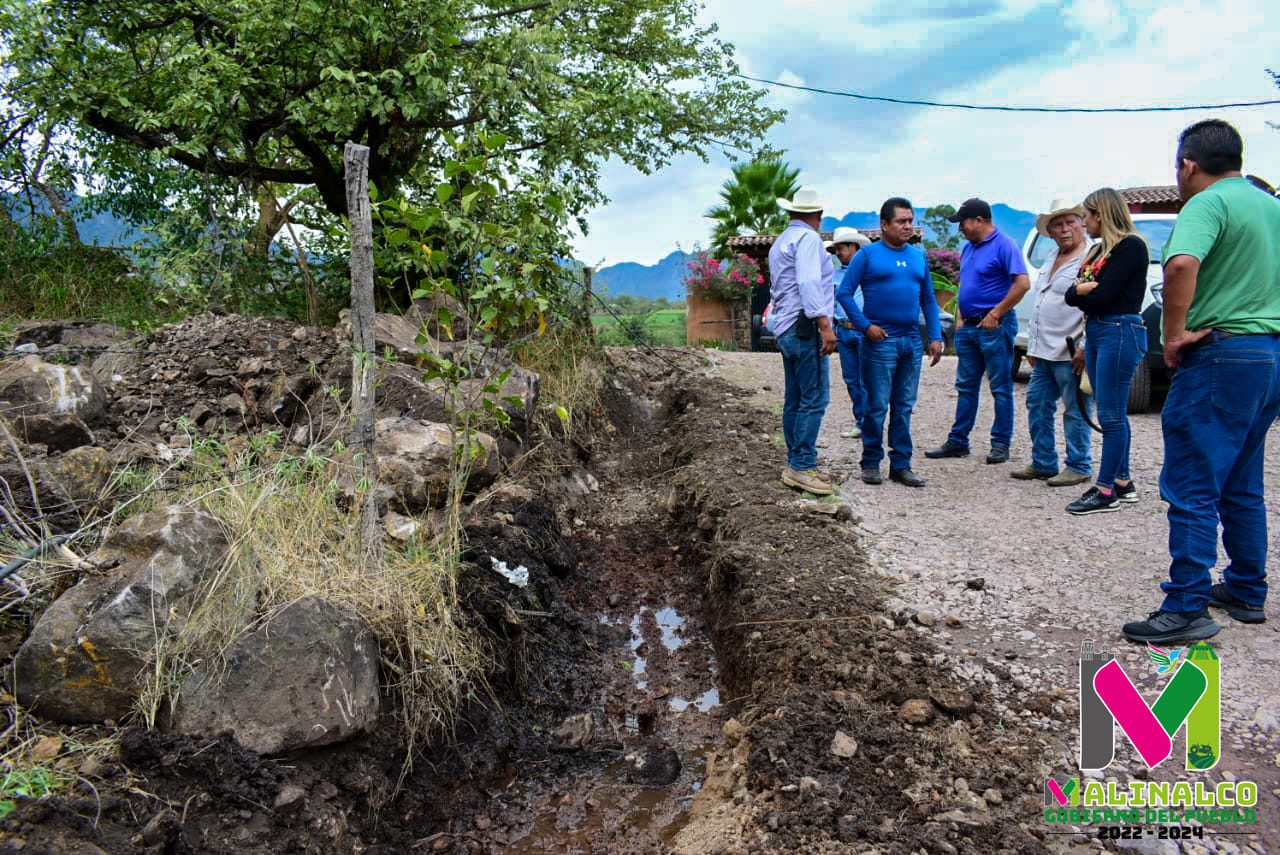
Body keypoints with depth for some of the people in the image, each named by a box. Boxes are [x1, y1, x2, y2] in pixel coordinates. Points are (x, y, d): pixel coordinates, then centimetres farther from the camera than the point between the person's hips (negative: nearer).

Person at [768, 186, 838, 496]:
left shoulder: (779, 242, 22)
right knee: (814, 399, -10)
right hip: (805, 328, -10)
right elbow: (809, 283, -21)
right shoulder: (807, 238, -8)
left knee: (794, 400, 10)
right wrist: (825, 325, -24)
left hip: (785, 328, 10)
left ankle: (796, 466, 13)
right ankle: (802, 465, -12)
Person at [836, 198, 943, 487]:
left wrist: (935, 337, 7)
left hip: (912, 341, 5)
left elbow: (928, 299, 16)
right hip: (880, 341, -5)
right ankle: (871, 463, 12)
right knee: (877, 407, 0)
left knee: (904, 407, 9)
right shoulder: (868, 255, -2)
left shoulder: (918, 257, 13)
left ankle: (901, 465, 16)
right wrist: (865, 325, -13)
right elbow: (844, 293, -6)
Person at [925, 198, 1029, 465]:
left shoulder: (1004, 245, -11)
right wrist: (960, 318, 11)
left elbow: (1023, 283, -19)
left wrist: (995, 315, -18)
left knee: (1001, 388, 2)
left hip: (994, 326, -8)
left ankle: (1001, 443, 8)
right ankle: (958, 441, 17)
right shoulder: (968, 248, 14)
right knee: (966, 386, 11)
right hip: (968, 326, 8)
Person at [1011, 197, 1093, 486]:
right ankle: (1043, 463, 23)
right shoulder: (1050, 258, 17)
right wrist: (1033, 344, 20)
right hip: (1044, 352, 9)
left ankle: (1079, 467, 11)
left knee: (1075, 410, 0)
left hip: (1070, 353, -9)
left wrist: (1085, 349, -21)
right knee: (1037, 405, 13)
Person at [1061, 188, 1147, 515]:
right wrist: (1085, 289, -11)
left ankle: (1106, 491, -3)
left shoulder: (1131, 246, -8)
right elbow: (1071, 295, 10)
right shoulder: (1098, 249, 17)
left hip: (1120, 332, -9)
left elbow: (1104, 295, -16)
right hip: (1095, 332, 9)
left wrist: (1081, 293, 2)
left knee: (1111, 414, -7)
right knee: (1113, 413, 11)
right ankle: (1122, 483, 19)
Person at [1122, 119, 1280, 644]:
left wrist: (1174, 335, -21)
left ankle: (1186, 609, -2)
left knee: (1192, 488, -4)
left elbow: (1182, 264, -31)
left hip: (1222, 356, -9)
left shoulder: (1207, 203, -12)